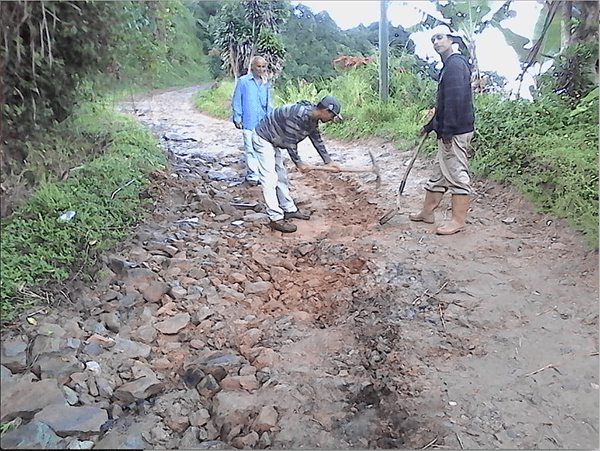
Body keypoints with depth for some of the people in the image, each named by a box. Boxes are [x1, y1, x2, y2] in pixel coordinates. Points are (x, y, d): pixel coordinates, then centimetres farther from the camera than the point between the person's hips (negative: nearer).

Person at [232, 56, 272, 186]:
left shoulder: (266, 83, 12)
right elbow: (236, 101, 1)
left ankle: (248, 172, 21)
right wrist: (237, 118, -3)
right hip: (248, 122, -5)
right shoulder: (243, 81, -2)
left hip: (263, 122, 5)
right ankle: (252, 175, -1)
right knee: (250, 149, -7)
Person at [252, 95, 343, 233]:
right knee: (270, 179, -12)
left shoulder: (312, 119, 1)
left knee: (281, 176, 16)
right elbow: (290, 141, -24)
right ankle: (276, 219, -12)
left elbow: (317, 140, 13)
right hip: (263, 139, -10)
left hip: (273, 142, 11)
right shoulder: (299, 115, -30)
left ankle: (290, 210, 27)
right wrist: (298, 163, -12)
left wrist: (328, 161, 13)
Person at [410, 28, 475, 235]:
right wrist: (430, 126, 29)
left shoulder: (456, 64, -12)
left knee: (456, 174, -4)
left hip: (456, 132, -11)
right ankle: (427, 212, 28)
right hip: (447, 132, 11)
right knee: (439, 172, 16)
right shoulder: (449, 66, 20)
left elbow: (455, 100, -21)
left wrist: (447, 131, -23)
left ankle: (459, 220, 4)